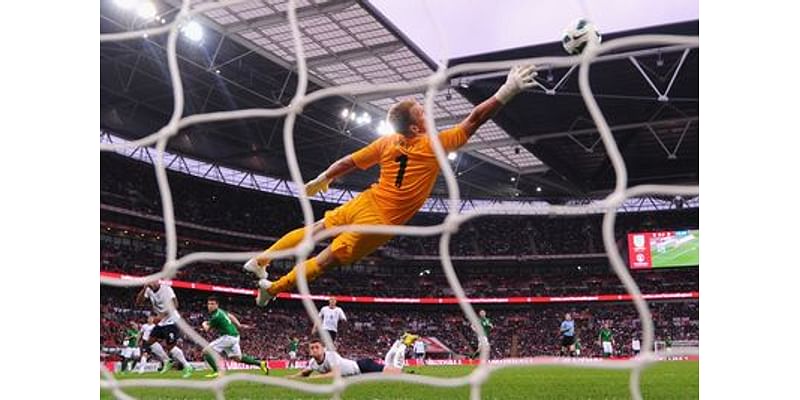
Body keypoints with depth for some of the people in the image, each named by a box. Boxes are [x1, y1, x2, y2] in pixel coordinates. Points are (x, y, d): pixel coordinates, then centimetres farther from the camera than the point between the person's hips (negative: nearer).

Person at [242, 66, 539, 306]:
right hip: (381, 221, -4)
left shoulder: (387, 142, 0)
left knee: (317, 229, 21)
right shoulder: (436, 145, -13)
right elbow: (474, 119, -14)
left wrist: (321, 180, 21)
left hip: (365, 203, 4)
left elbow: (347, 162, 7)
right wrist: (508, 91, -11)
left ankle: (262, 259, 21)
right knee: (328, 259, 3)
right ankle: (273, 287, 7)